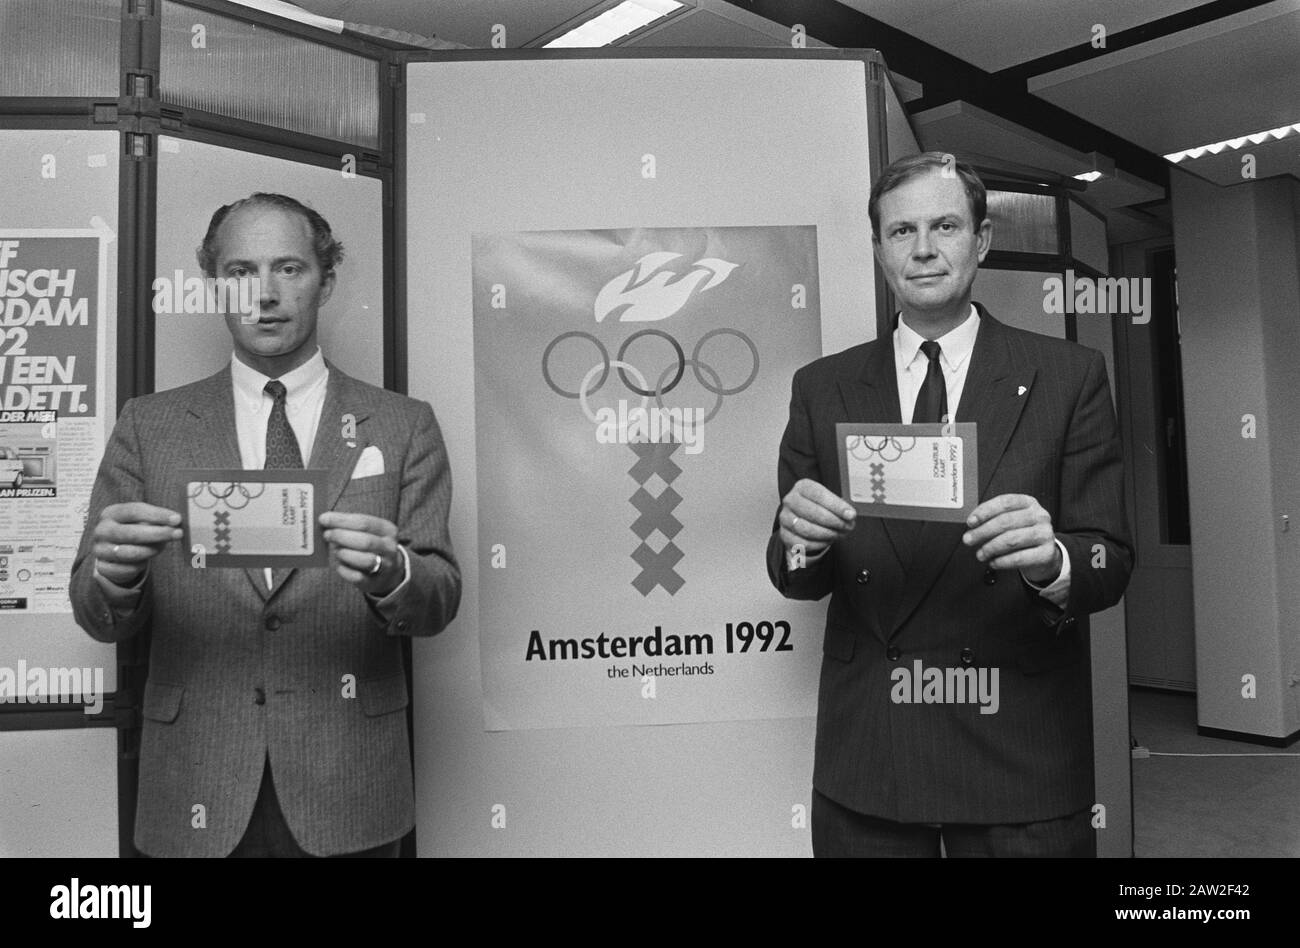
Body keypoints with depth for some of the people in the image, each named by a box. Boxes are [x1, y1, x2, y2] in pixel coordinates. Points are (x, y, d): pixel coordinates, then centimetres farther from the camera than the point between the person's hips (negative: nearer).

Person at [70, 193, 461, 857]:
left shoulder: (404, 425, 0)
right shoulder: (148, 424, 4)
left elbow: (440, 600, -5)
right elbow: (101, 620, 2)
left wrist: (390, 573, -27)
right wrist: (114, 572, -21)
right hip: (195, 800, 1)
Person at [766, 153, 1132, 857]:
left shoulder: (1069, 376, -2)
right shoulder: (821, 388, 3)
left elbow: (1112, 562, -4)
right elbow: (794, 578, 2)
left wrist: (1052, 561, -26)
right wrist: (799, 542, -20)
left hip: (1021, 754, -1)